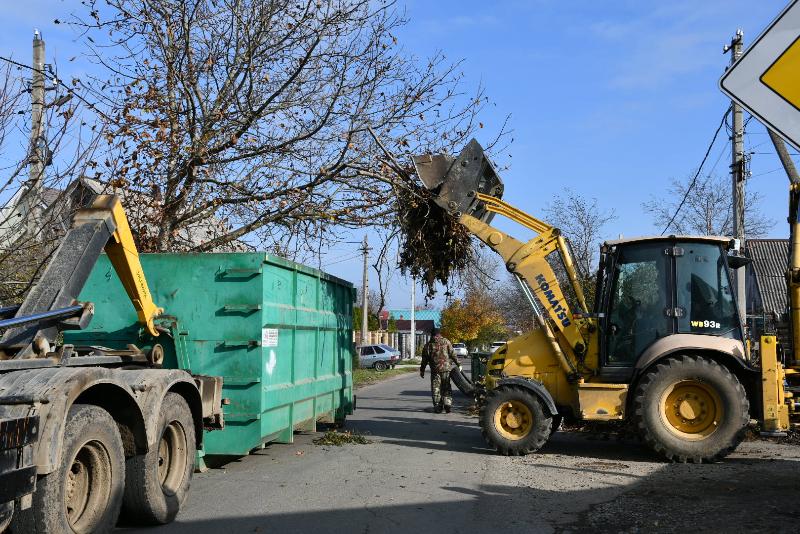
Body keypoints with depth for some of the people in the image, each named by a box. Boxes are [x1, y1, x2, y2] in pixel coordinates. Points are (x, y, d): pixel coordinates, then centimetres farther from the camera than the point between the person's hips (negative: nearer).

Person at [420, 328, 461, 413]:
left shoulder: (428, 344, 6)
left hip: (435, 370, 0)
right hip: (446, 368, 0)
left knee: (435, 389, 6)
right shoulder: (446, 341, 5)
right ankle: (447, 403, -3)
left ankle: (438, 406, 4)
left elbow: (424, 359, 7)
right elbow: (452, 354, 1)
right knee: (446, 387, 9)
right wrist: (458, 364, 7)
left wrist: (422, 370, 15)